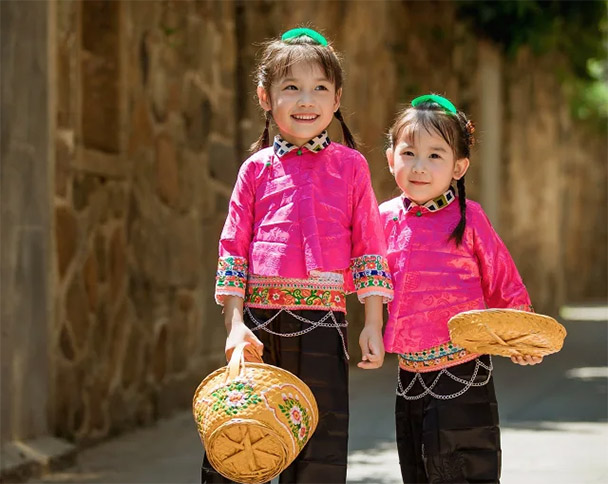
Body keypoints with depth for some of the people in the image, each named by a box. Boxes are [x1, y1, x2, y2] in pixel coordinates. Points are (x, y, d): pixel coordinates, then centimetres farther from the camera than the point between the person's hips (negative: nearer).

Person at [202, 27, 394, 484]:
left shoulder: (350, 166, 6)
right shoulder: (257, 169, 7)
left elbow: (368, 248, 7)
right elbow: (234, 248, 6)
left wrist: (373, 325, 2)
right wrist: (235, 324, -3)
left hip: (324, 325, 0)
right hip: (260, 320, 1)